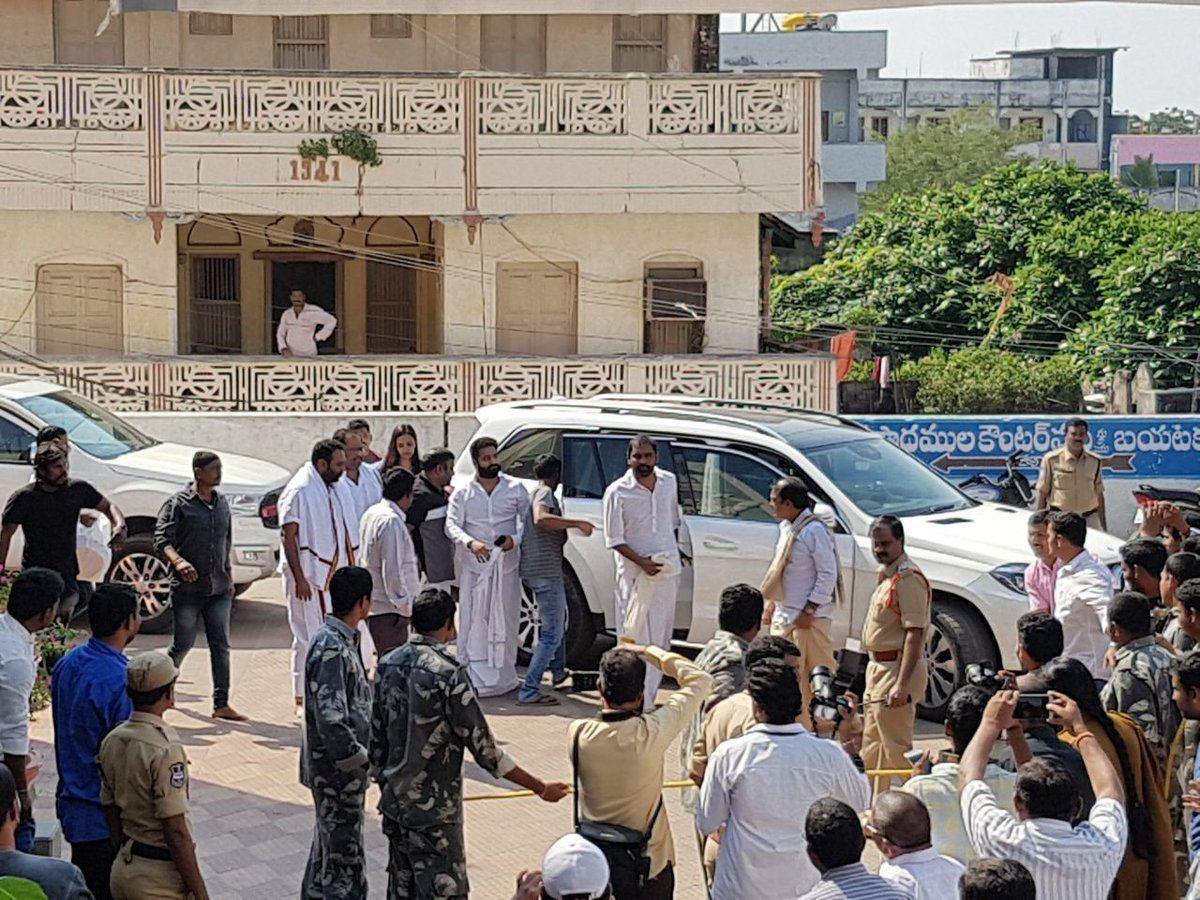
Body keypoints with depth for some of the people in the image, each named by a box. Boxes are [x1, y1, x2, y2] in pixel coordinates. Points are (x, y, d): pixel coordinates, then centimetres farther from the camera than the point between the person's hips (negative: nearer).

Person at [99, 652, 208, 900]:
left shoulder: (112, 741, 3)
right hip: (161, 876, -8)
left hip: (123, 869, 8)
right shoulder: (165, 749, -21)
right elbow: (176, 830, -21)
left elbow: (111, 812, 12)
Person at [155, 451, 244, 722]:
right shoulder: (178, 503, -6)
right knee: (183, 644, 4)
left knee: (221, 646, 0)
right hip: (188, 588, -5)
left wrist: (229, 576, 19)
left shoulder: (222, 503, 13)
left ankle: (221, 704, 1)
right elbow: (161, 540, -14)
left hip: (219, 589, 5)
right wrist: (178, 561, -32)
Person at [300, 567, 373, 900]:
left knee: (328, 842, 24)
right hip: (337, 771, -10)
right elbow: (331, 721, -30)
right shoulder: (331, 649, -25)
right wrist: (363, 760, -20)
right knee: (346, 859, -4)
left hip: (331, 767, 10)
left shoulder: (341, 639, 8)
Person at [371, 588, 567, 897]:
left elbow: (377, 735, 10)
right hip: (433, 809, -7)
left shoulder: (388, 664, 2)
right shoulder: (449, 674, -19)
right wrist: (541, 788, -9)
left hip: (393, 802, 7)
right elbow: (482, 747, -16)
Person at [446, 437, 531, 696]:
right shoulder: (463, 493, 2)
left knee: (506, 619, 6)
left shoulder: (516, 488, 5)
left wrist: (515, 539, -13)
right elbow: (451, 524, -5)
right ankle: (472, 677, -1)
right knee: (474, 619, -4)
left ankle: (503, 674, 16)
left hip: (507, 563, 1)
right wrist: (470, 542, -25)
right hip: (474, 565, -1)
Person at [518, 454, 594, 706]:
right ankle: (529, 690, -12)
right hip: (546, 572, -11)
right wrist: (578, 523, -31)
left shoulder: (536, 493, 16)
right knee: (552, 634, -9)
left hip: (535, 570, 11)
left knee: (558, 622, 29)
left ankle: (558, 671, 43)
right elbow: (541, 519, -35)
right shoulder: (545, 493, -13)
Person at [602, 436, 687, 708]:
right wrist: (642, 562, -19)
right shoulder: (617, 492, -11)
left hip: (668, 570, 5)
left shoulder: (669, 482, 4)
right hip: (634, 573, -5)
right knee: (635, 639, -6)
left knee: (660, 638, 9)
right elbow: (614, 540, -9)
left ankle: (648, 698, 18)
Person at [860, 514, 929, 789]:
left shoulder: (909, 578, -18)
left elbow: (914, 634, -24)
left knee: (895, 750, -7)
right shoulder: (886, 576, 15)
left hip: (897, 667, -11)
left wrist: (902, 684, -29)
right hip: (878, 668, 11)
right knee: (872, 748, 18)